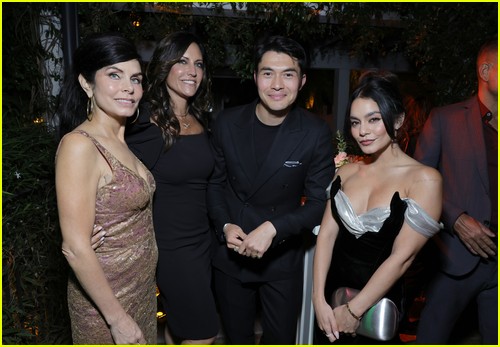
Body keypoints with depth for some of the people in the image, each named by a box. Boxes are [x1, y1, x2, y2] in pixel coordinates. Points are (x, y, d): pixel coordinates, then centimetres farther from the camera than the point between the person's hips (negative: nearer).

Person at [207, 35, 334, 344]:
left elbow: (320, 203, -12)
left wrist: (273, 228, -25)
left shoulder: (316, 133, -15)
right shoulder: (227, 123, -9)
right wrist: (225, 226, -13)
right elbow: (215, 182, 2)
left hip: (283, 258, -1)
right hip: (230, 253, 2)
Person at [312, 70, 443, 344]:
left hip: (377, 303, -4)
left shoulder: (424, 179, -17)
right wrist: (319, 299, -12)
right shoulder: (346, 171, -1)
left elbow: (401, 257, -18)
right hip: (331, 291, 4)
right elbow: (326, 233, -5)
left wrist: (353, 310, -14)